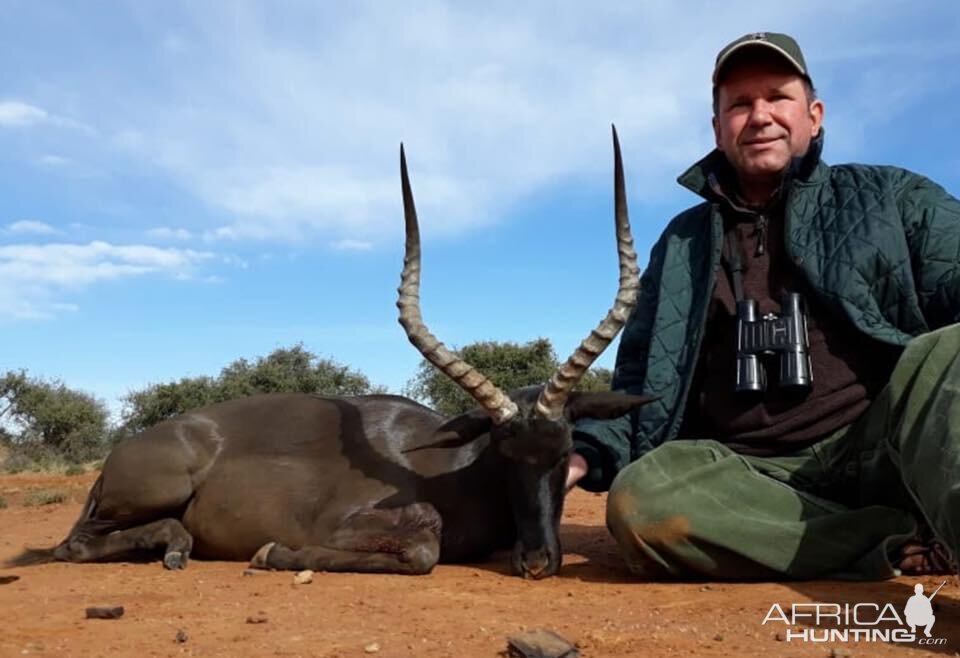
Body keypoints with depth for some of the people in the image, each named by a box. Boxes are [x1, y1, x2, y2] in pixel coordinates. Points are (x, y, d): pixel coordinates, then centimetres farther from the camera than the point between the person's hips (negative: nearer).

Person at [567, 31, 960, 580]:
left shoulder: (890, 197, 14)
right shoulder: (683, 243, 19)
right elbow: (642, 379, 19)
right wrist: (586, 454, -1)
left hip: (882, 449, -1)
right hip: (751, 473, 2)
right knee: (640, 498, -30)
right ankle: (914, 541, -26)